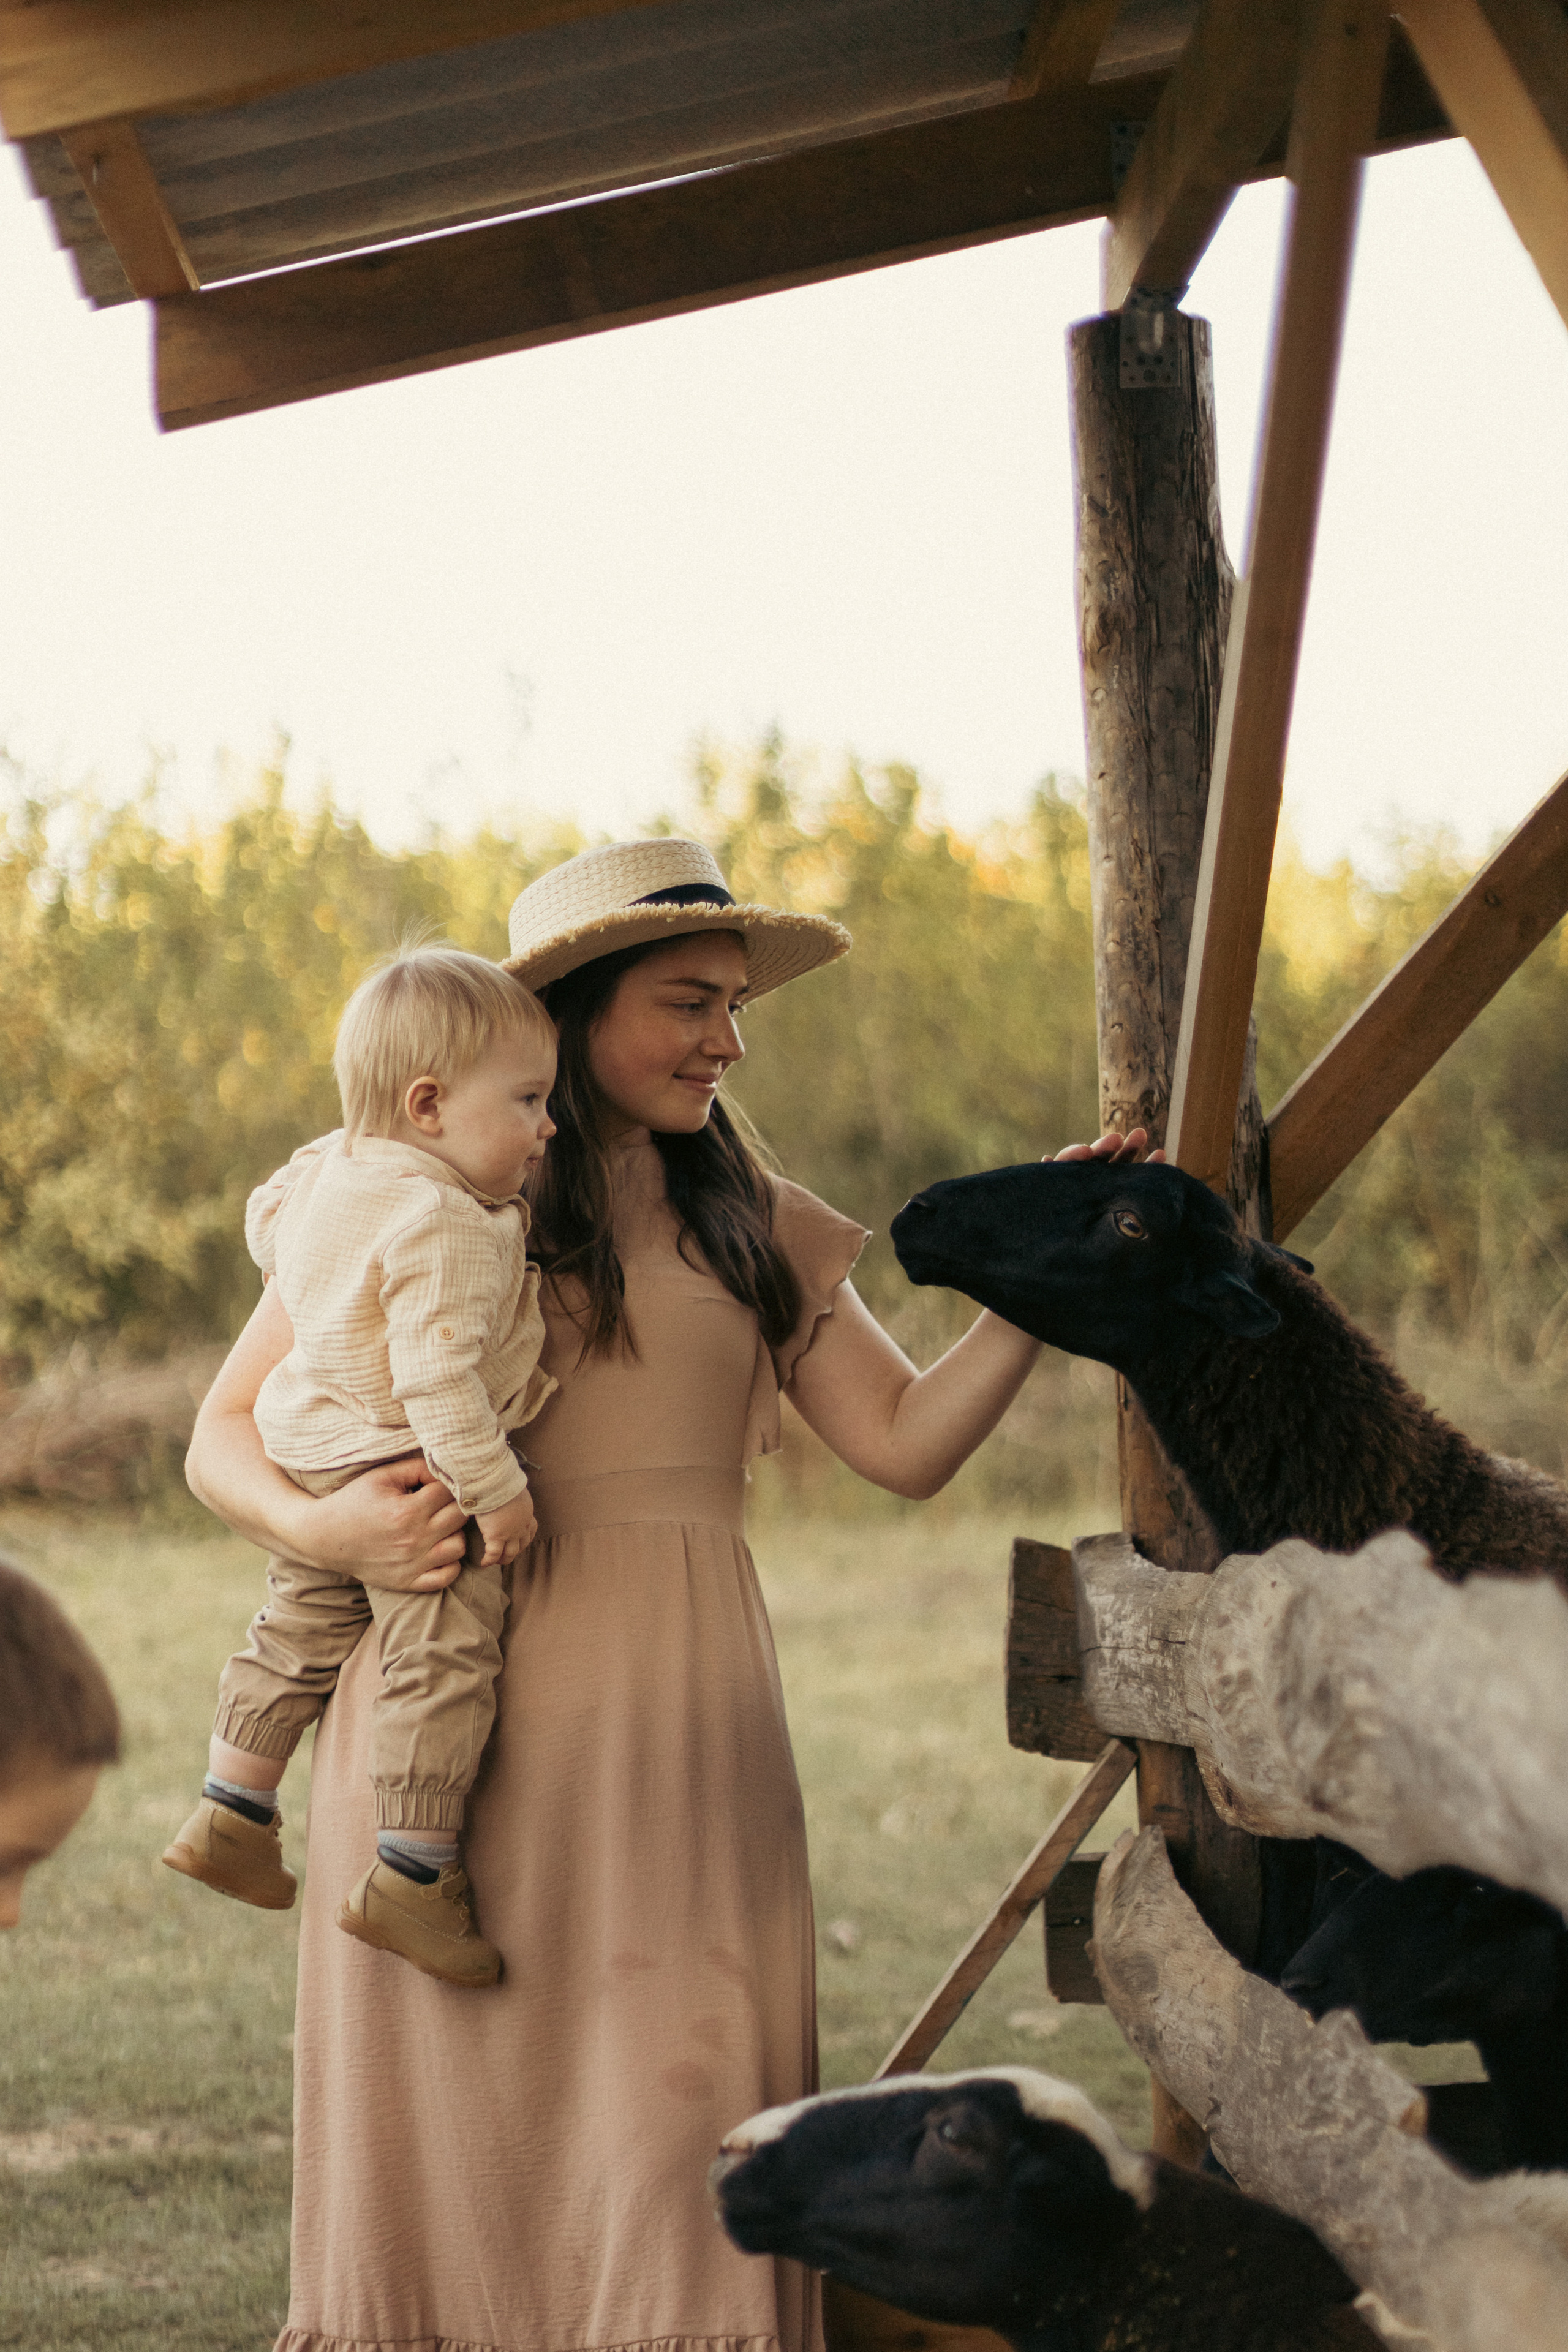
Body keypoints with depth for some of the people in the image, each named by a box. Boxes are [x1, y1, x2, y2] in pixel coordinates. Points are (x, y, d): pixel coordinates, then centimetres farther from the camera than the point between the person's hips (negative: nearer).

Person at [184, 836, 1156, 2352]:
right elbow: (221, 1439, 6)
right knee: (456, 2100, 1)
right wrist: (321, 1528, -14)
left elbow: (906, 1443, 6)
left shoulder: (752, 1231, 14)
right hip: (462, 1707, -2)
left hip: (676, 1715, 2)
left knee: (671, 2094, -5)